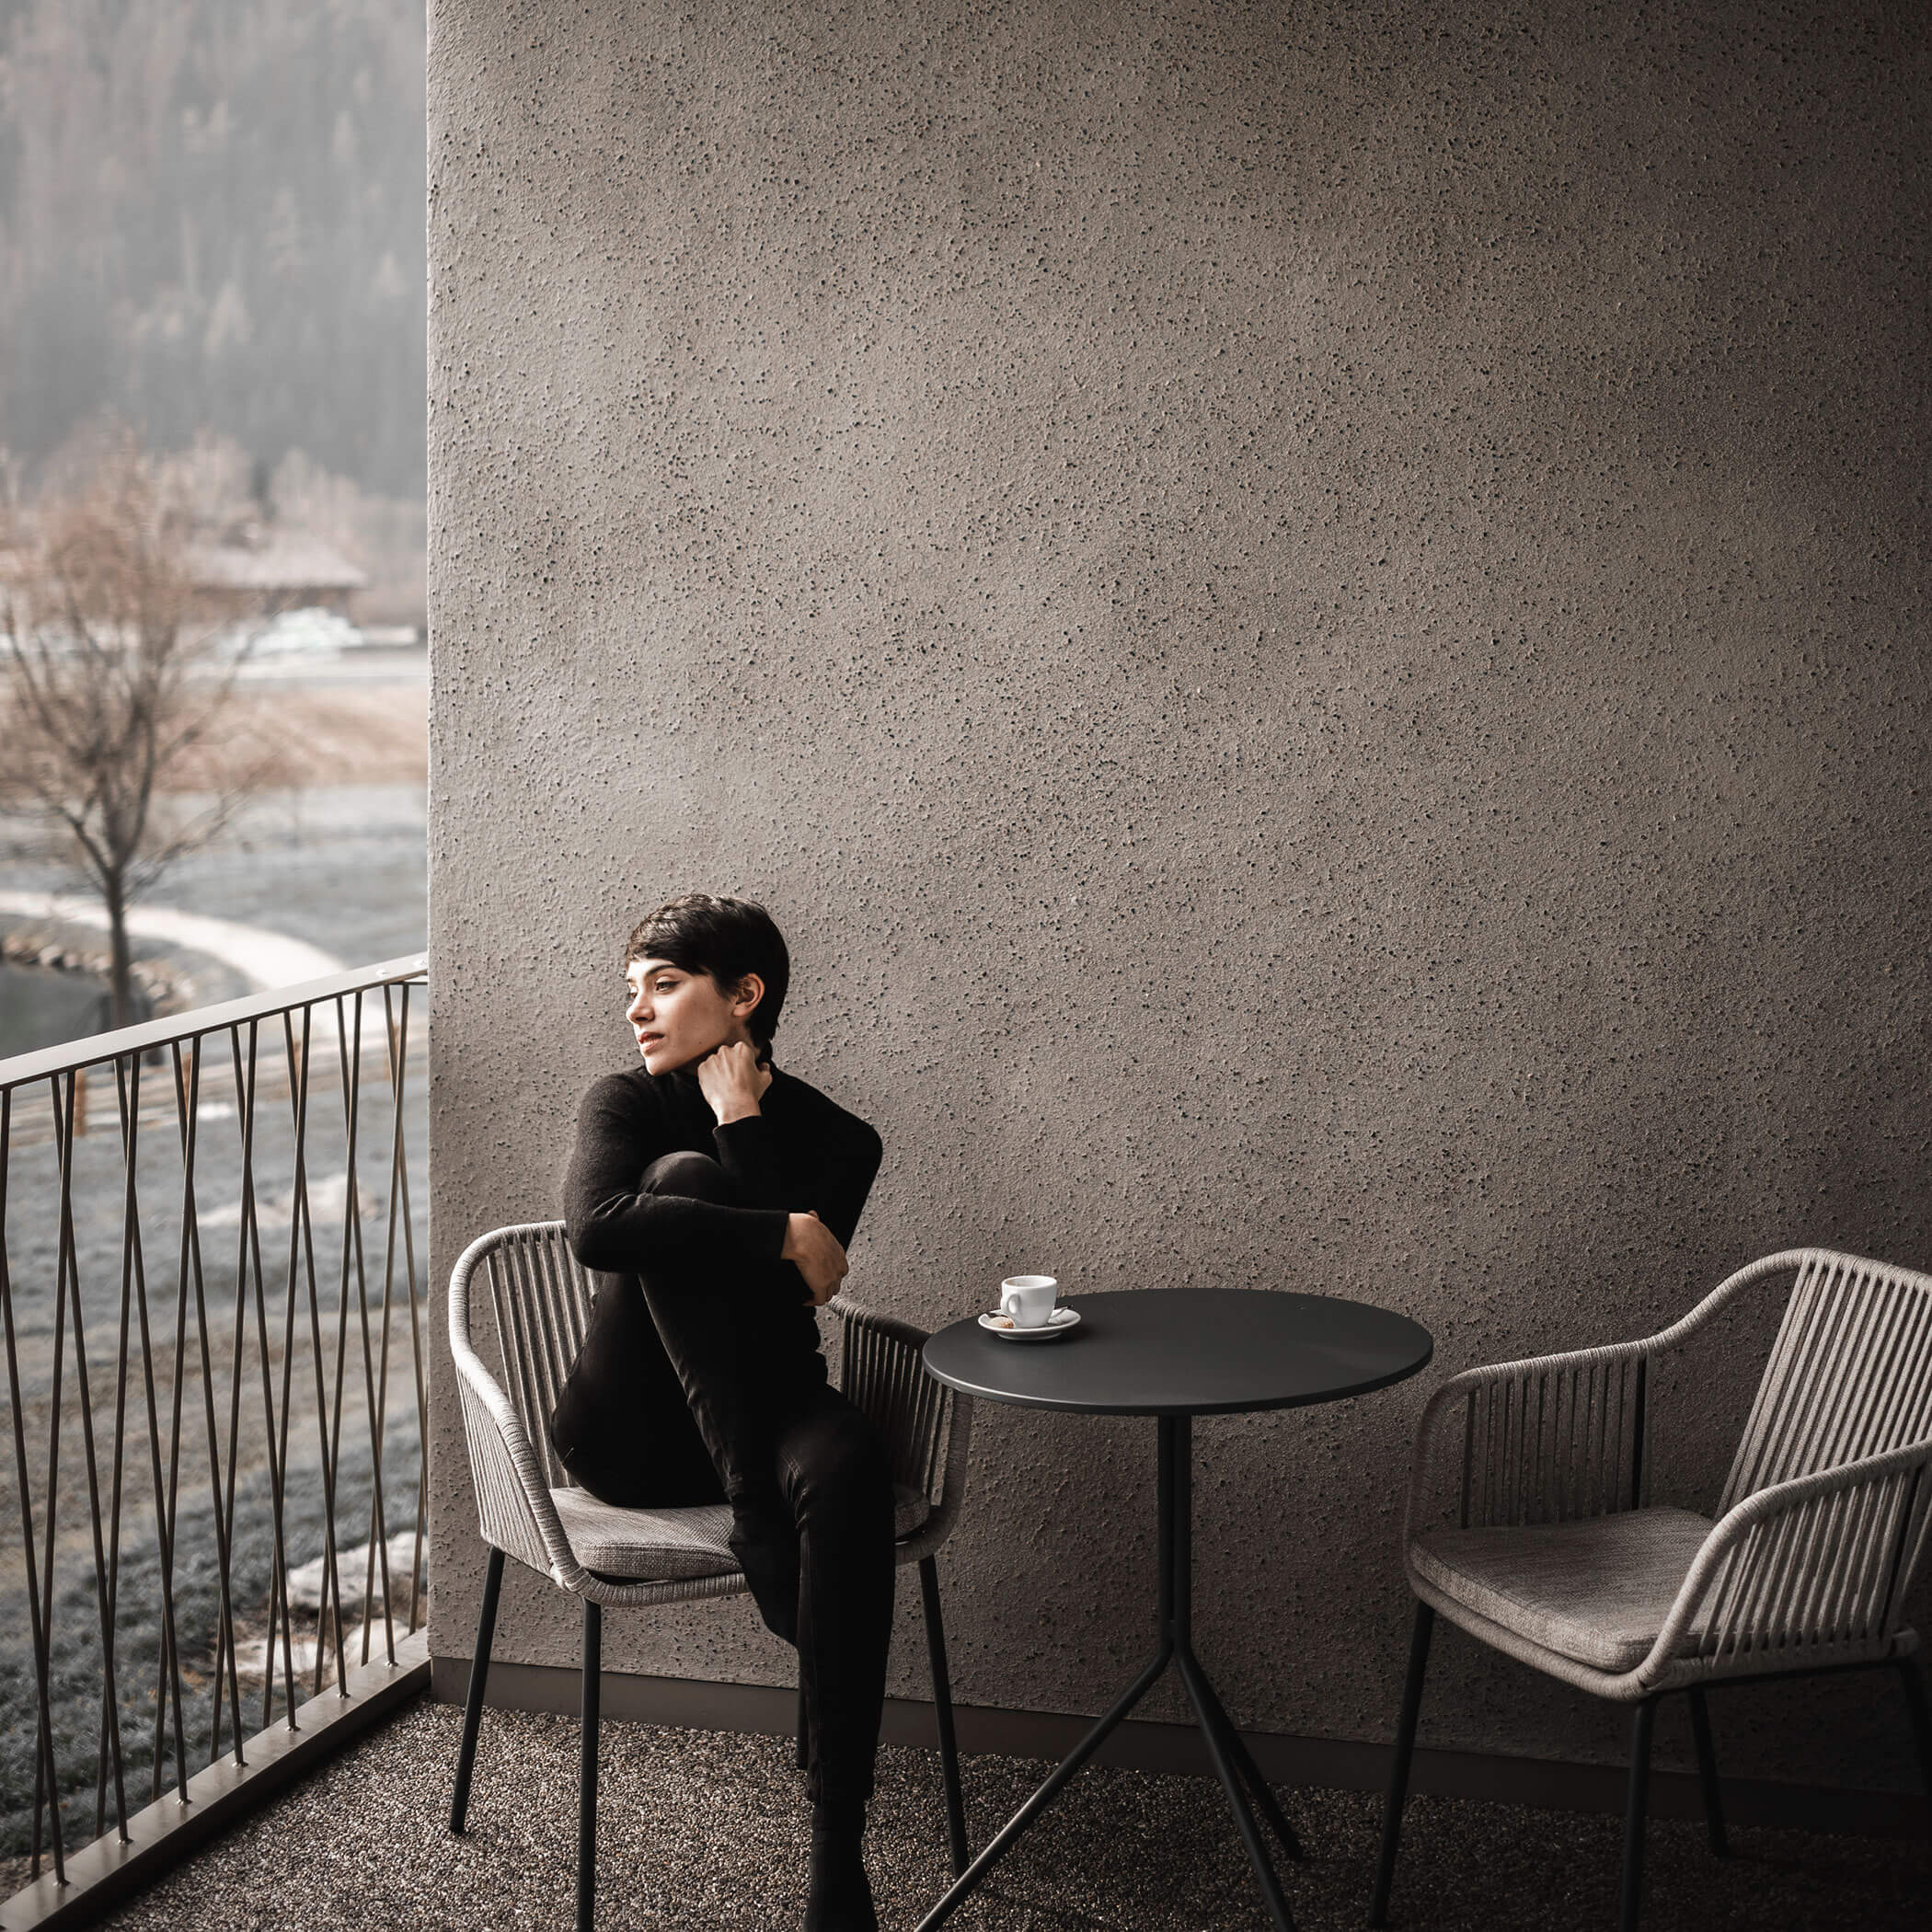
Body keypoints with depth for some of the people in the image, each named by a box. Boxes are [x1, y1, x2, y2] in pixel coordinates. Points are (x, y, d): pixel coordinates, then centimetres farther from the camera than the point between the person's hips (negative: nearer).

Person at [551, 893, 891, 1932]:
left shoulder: (834, 1139, 2)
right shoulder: (624, 1103, -1)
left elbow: (789, 1295, -16)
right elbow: (595, 1228, -25)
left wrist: (742, 1121, -14)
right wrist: (784, 1232, -23)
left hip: (761, 1406, 1)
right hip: (632, 1431, -1)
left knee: (848, 1468, -38)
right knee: (682, 1176, -25)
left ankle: (837, 1848, -39)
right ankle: (754, 1524, -30)